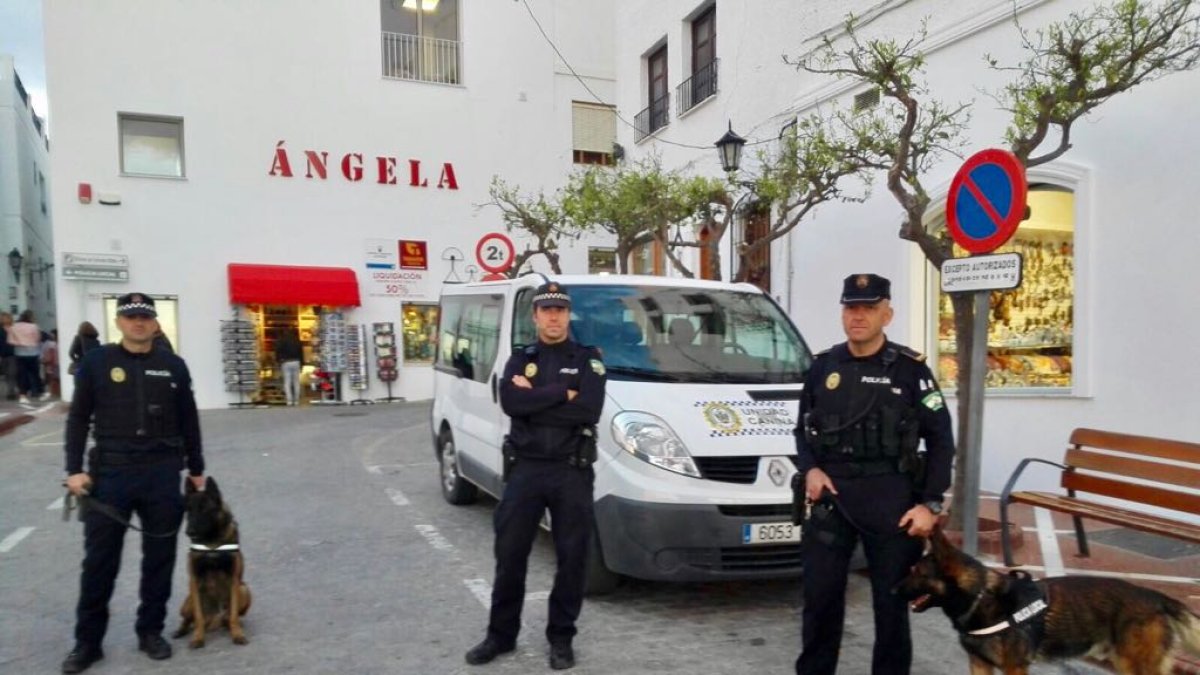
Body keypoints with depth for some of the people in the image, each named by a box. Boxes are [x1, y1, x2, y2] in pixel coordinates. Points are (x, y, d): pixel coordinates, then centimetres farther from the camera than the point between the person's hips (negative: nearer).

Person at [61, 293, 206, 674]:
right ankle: (87, 642, 21)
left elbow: (188, 421, 10)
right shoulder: (96, 363, 2)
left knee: (159, 556, 9)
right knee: (99, 560, 6)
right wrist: (75, 469, -4)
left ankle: (150, 630, 26)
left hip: (163, 474, 1)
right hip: (110, 473, -1)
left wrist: (196, 469, 11)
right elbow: (78, 419, 4)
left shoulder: (173, 366, 5)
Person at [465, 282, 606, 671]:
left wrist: (535, 398, -12)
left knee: (572, 557, 6)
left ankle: (561, 637, 23)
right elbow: (511, 403, -11)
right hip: (525, 469, 2)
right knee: (510, 555, 9)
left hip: (573, 471, -1)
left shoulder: (587, 359, 2)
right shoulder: (520, 360, 9)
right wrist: (563, 393, -14)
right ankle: (500, 635, 25)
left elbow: (590, 411, -15)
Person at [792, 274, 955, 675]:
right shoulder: (823, 366, 8)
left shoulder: (910, 369, -1)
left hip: (890, 495, -2)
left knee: (892, 595, 9)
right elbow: (803, 429, 15)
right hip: (830, 494, 3)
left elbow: (940, 439, -1)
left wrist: (931, 503, -7)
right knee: (820, 594, 9)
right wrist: (809, 469, -3)